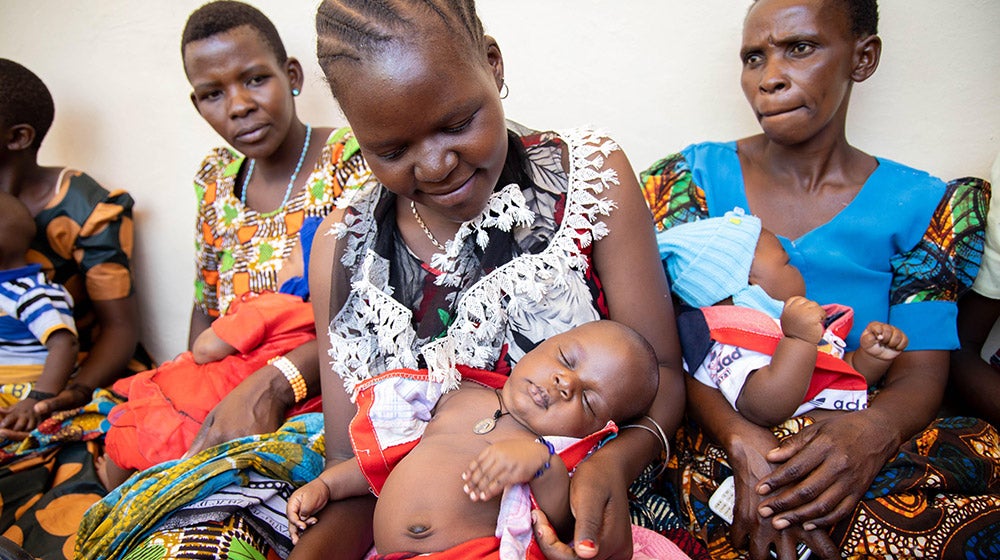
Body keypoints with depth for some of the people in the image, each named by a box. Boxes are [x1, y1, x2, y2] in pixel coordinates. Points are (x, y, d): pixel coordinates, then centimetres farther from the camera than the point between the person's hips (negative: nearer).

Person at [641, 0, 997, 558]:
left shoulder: (926, 206, 5)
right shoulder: (694, 177, 2)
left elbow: (921, 369, 1)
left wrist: (872, 431, -25)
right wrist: (741, 440, -24)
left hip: (845, 444, 1)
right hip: (713, 440, 0)